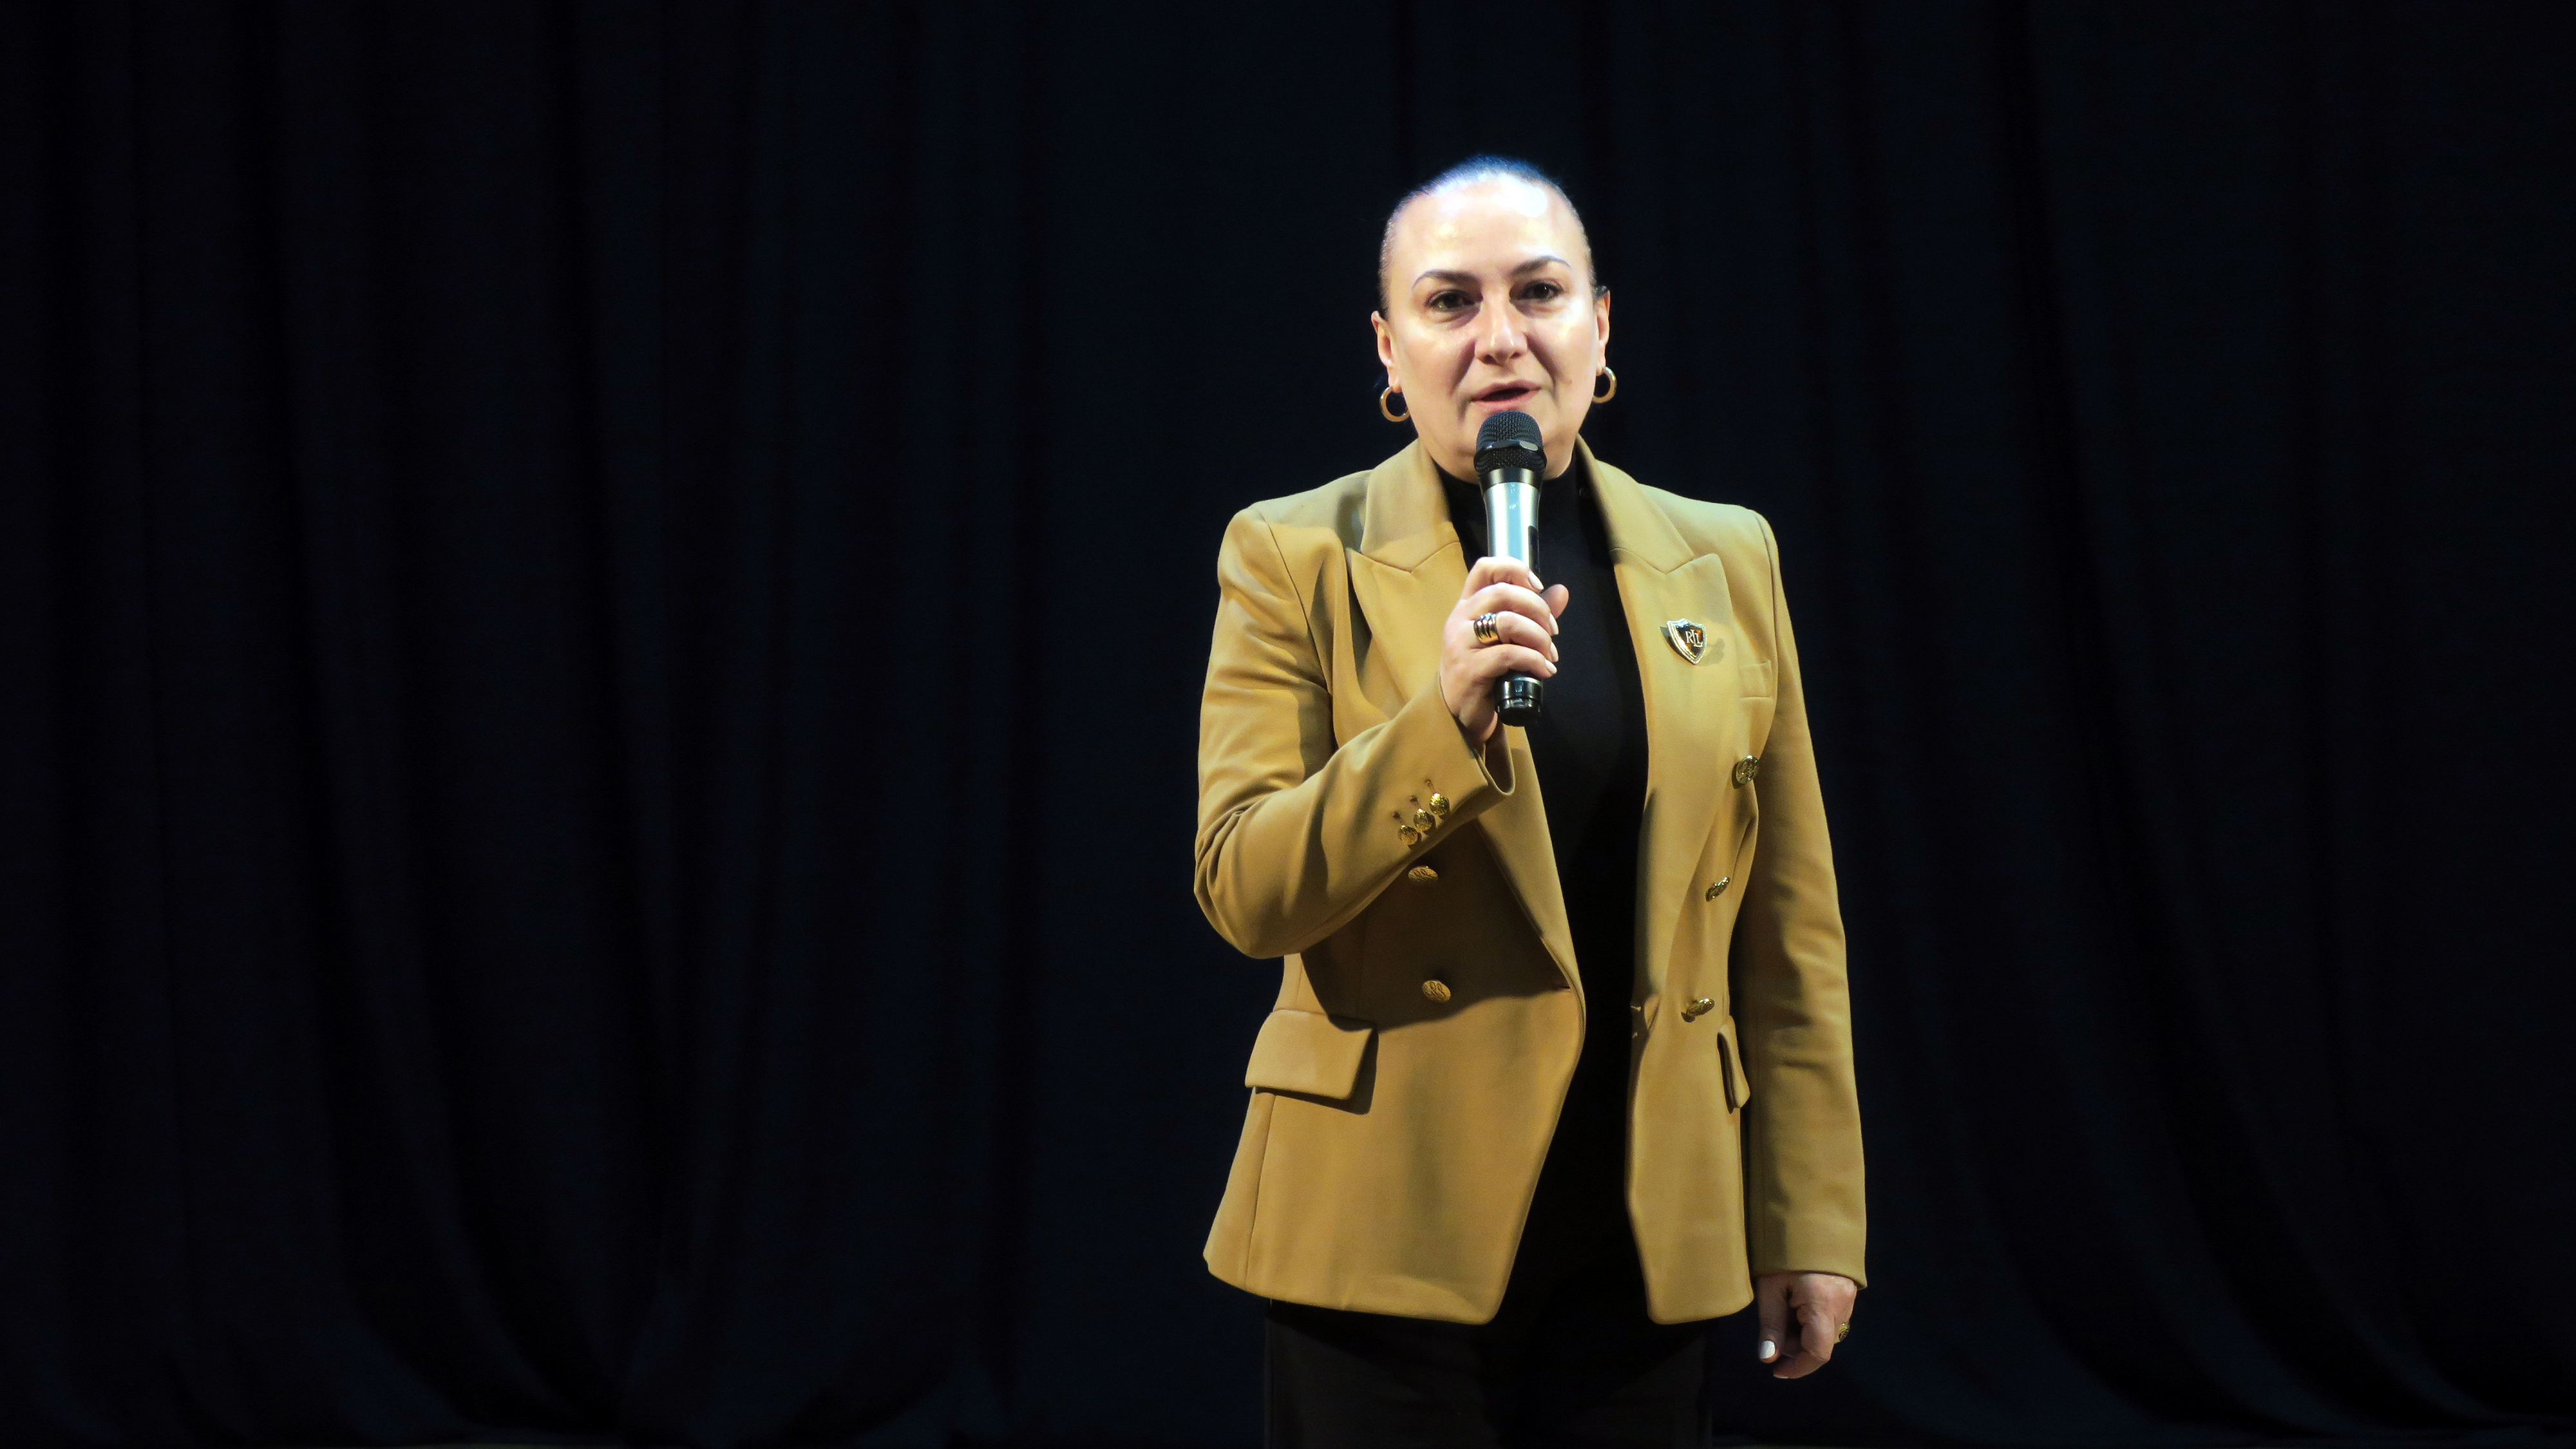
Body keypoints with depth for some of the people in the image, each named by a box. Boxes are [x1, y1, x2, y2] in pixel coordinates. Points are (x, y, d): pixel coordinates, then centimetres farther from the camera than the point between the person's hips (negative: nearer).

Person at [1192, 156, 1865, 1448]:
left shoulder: (1724, 562, 7)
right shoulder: (1296, 559, -1)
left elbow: (1788, 929, 8)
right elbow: (1242, 892, -11)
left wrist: (1810, 1221, 6)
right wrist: (1444, 718, -23)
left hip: (1641, 1238, 3)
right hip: (1390, 1232, -3)